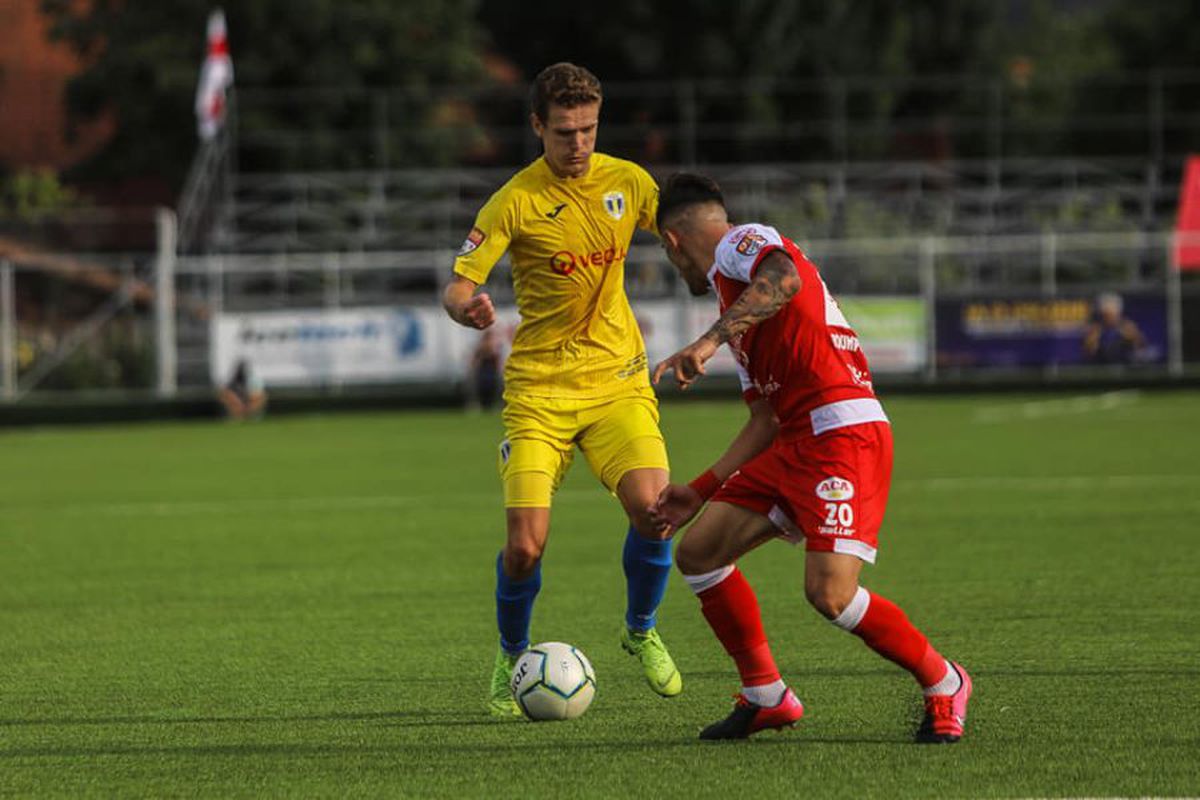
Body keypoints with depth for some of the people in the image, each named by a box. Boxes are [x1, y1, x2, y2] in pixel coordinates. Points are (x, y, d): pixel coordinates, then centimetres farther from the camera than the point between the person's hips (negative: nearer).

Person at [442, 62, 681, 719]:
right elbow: (457, 287, -12)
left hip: (618, 379, 2)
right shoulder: (516, 202, -8)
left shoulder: (627, 182, 3)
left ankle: (641, 631, 9)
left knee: (653, 508, -21)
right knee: (526, 544, -14)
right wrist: (465, 306, -36)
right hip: (539, 388, -2)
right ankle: (510, 660, 16)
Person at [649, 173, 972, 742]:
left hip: (845, 434, -10)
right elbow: (766, 419, 26)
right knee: (697, 551, 8)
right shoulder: (732, 290, 27)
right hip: (796, 443, 10)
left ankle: (942, 685, 3)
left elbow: (784, 278, -27)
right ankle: (765, 696, 15)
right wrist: (699, 492, 26)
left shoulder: (741, 243, -1)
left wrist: (709, 341, -34)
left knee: (829, 593, -19)